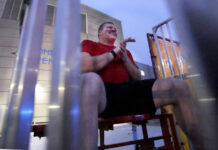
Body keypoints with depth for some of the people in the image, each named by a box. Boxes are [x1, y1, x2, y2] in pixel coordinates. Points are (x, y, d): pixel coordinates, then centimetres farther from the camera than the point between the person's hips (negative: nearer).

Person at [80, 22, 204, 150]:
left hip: (129, 91, 5)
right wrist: (114, 52, 1)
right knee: (90, 80, -40)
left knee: (179, 87, -7)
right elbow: (84, 67, -5)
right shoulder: (88, 44, 18)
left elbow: (138, 78, 20)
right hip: (103, 92, -3)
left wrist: (124, 57, 5)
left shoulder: (125, 51, 28)